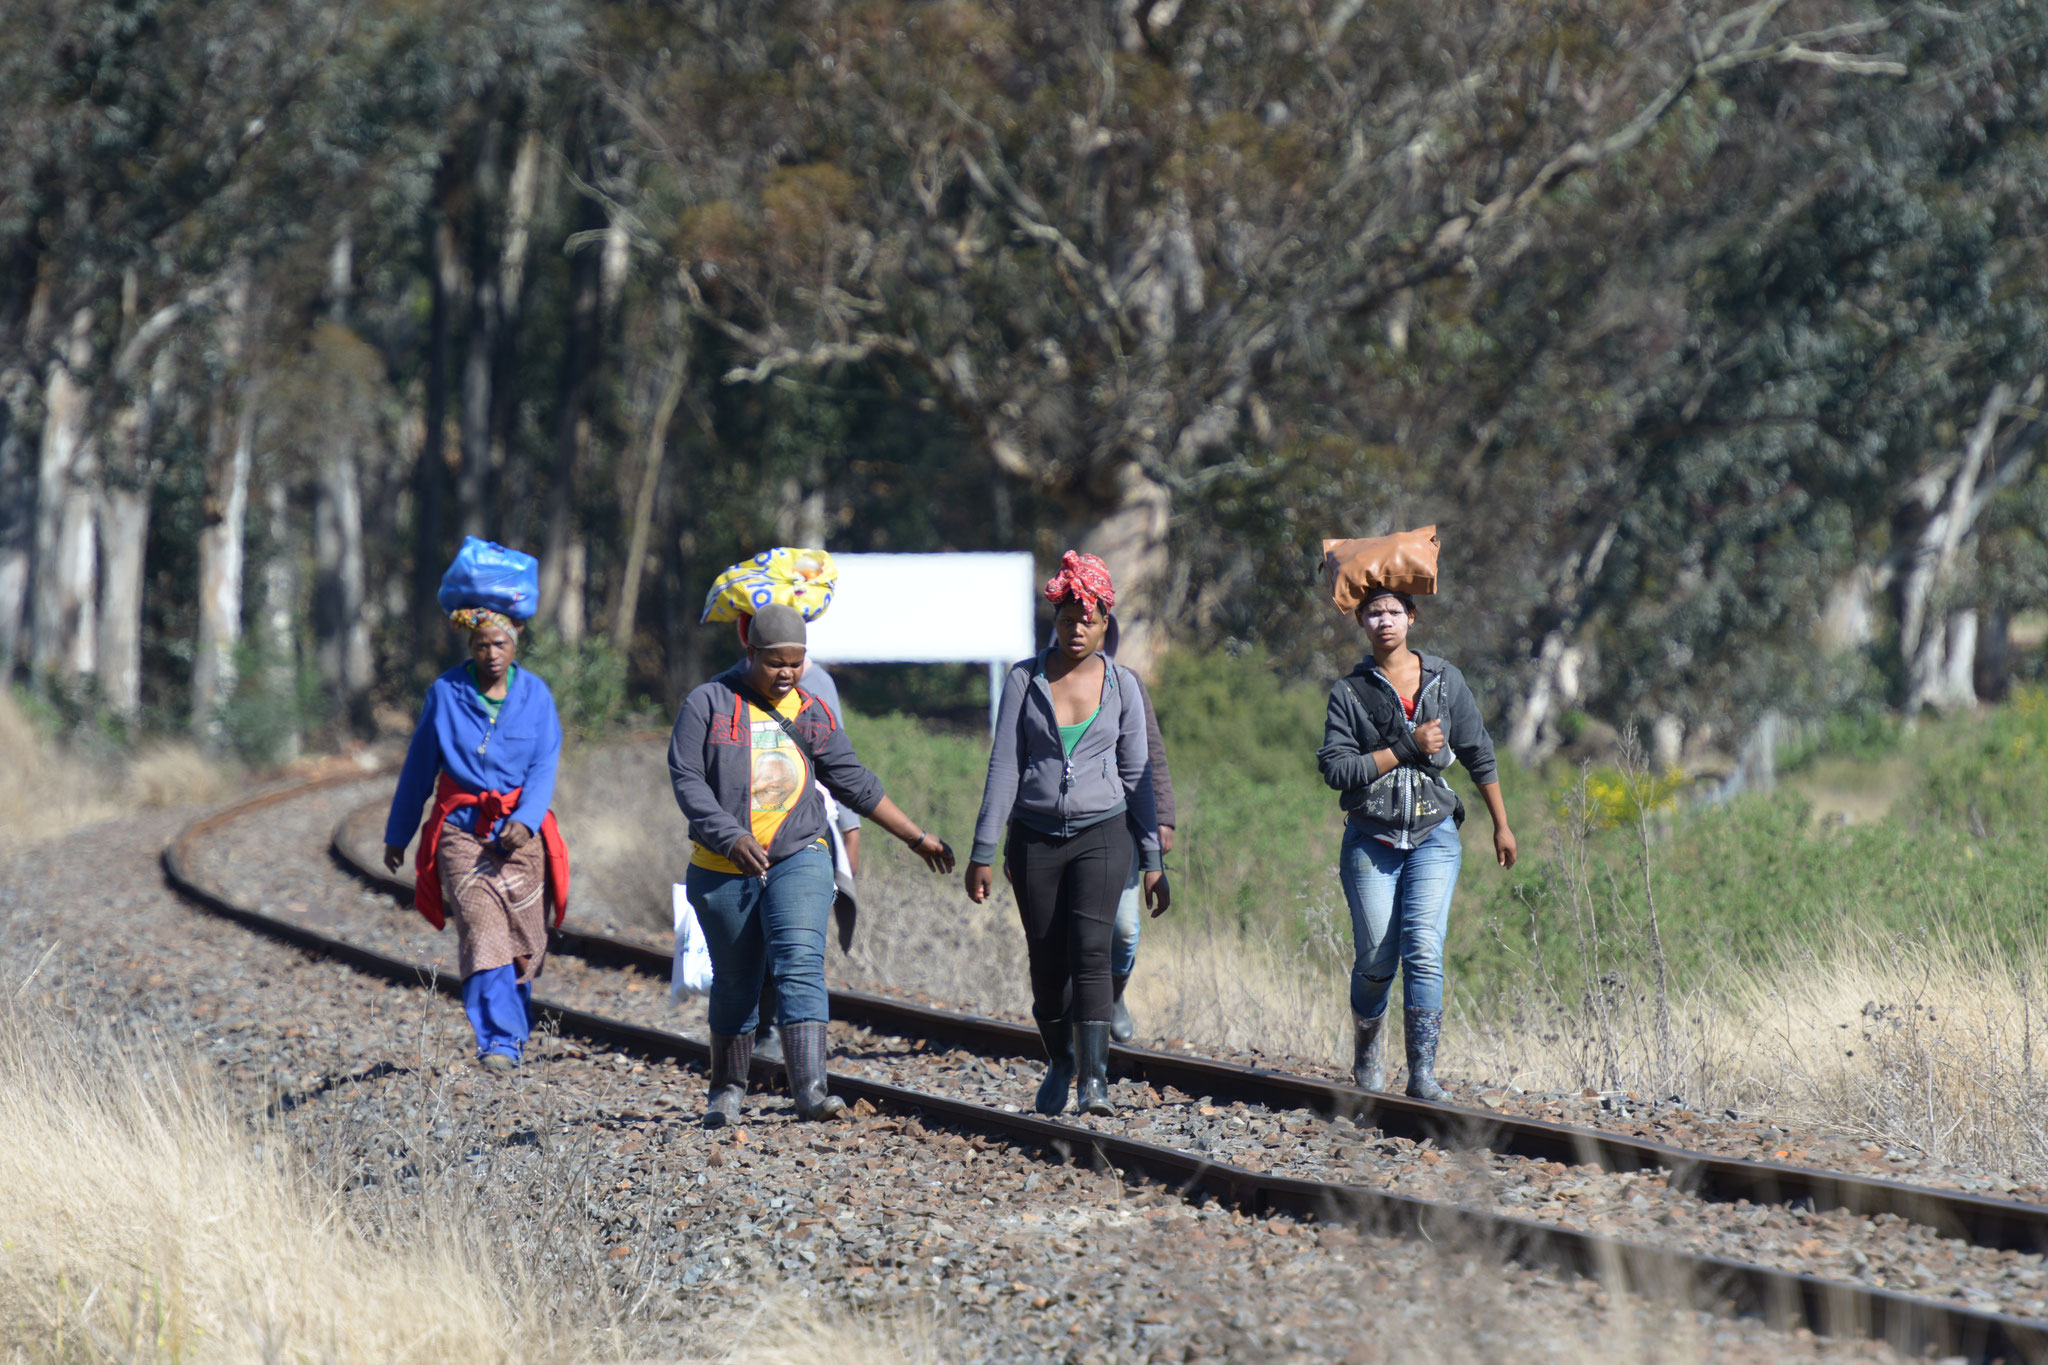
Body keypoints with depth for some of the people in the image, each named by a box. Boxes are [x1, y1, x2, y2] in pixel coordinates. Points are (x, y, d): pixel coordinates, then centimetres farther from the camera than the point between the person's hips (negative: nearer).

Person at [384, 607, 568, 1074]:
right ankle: (500, 1042, -23)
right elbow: (418, 767, 9)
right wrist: (397, 834, 15)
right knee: (482, 930, -17)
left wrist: (525, 821, -20)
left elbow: (544, 767, -2)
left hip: (521, 830, 2)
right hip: (462, 829, -2)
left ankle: (512, 1036, 21)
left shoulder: (535, 695, 4)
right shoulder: (446, 693, 2)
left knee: (519, 940, 3)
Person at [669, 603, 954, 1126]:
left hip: (798, 860, 1)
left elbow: (854, 782, 17)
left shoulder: (812, 714, 10)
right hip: (722, 868, -1)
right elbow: (686, 779, -9)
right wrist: (732, 837, -22)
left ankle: (810, 1089, -25)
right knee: (734, 983, 7)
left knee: (801, 966, -17)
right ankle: (727, 1091, 24)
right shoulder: (708, 704, -1)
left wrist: (917, 838, 19)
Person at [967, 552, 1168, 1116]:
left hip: (1102, 833, -1)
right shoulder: (1025, 680, 1)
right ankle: (1060, 1062, 29)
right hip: (1034, 836, 1)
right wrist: (983, 852, -3)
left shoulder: (1122, 685, 4)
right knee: (1047, 961, 4)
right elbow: (1004, 767, 1)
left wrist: (1153, 862, 6)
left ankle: (1093, 1078, -23)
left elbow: (1136, 775, 8)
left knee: (1091, 948, -18)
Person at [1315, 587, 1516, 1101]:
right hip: (1372, 840, -1)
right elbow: (1336, 768, -10)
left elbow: (1478, 755, 14)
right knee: (1376, 958, 0)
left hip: (1433, 834, 1)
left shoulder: (1445, 681, 7)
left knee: (1424, 949, -14)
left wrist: (1501, 825, 15)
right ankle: (1366, 1054, 26)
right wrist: (1408, 748, -14)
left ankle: (1423, 1073, -15)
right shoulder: (1350, 693, 1)